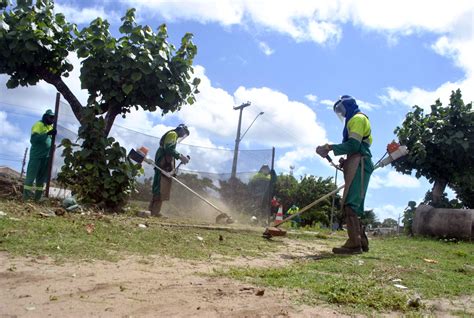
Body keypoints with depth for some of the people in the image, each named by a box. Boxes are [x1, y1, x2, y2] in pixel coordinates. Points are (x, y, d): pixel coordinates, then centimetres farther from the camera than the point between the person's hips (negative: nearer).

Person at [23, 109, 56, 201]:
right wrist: (47, 134, -33)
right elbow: (33, 139, -24)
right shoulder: (39, 125, -9)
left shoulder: (51, 127, 15)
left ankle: (38, 196, 16)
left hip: (46, 155, 8)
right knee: (31, 175, -5)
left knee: (42, 176, 10)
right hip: (37, 154, -8)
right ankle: (26, 195, -1)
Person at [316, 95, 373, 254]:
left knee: (350, 203, -18)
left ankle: (354, 243, -22)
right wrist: (345, 162, 14)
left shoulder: (357, 118, -2)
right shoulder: (354, 120, 29)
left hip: (359, 165, -10)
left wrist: (330, 148, -16)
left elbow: (353, 145, -16)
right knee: (355, 205, 8)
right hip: (357, 165, 10)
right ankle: (361, 242, 10)